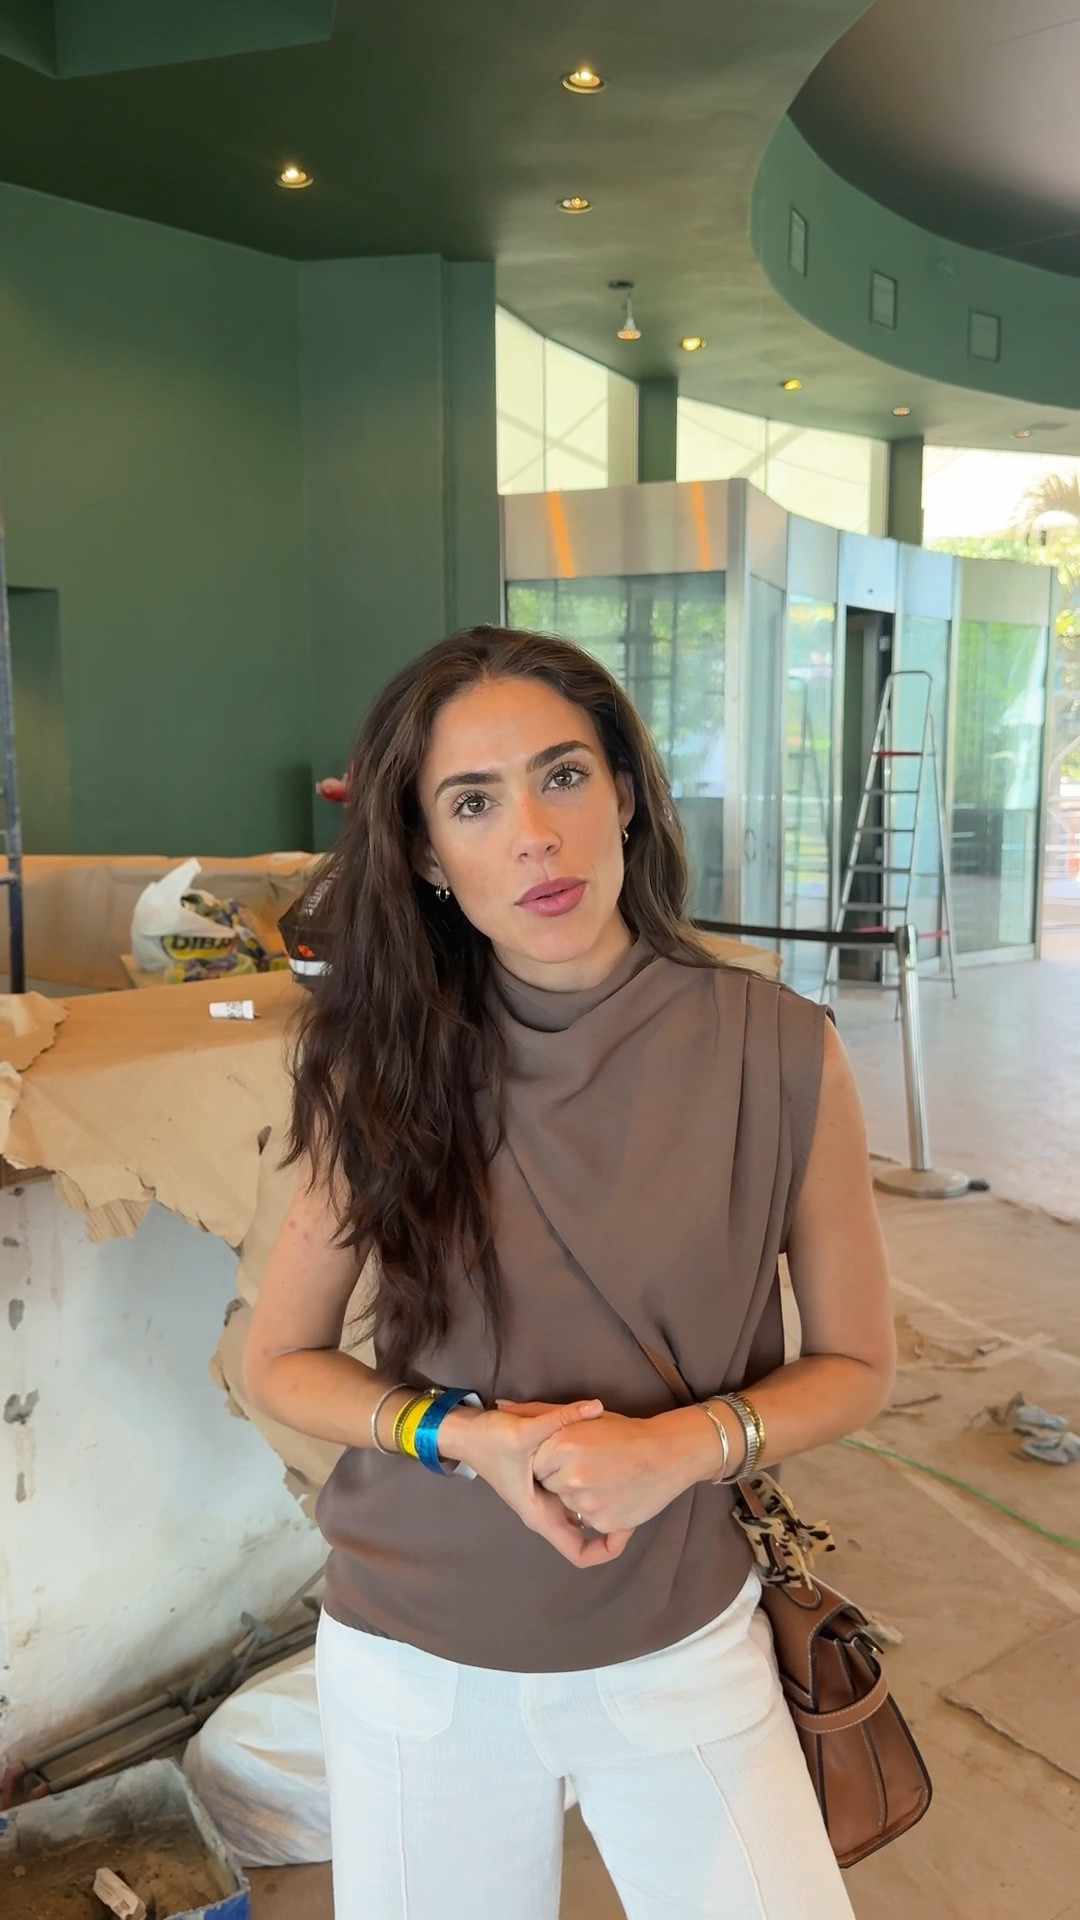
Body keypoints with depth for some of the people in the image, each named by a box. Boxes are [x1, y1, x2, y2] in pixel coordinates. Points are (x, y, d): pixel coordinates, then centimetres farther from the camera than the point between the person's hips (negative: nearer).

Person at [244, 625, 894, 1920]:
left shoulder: (782, 1057, -14)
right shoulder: (385, 1067, -11)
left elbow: (854, 1364, -2)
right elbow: (281, 1362, -1)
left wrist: (682, 1445, -20)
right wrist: (468, 1435, -17)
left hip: (683, 1652, 0)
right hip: (412, 1657, 1)